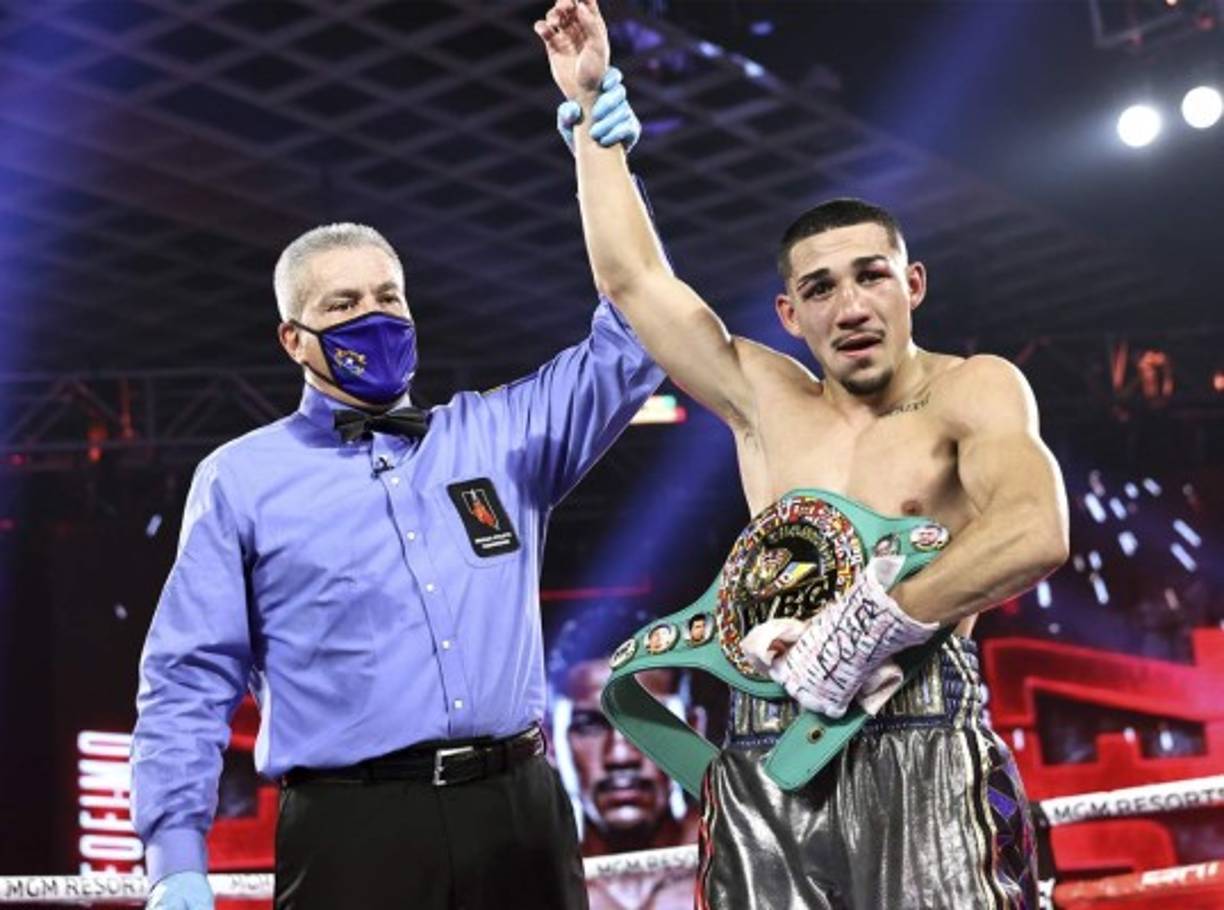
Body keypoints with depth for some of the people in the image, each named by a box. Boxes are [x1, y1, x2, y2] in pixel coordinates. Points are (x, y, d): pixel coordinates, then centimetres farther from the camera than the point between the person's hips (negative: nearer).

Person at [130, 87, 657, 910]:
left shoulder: (500, 435, 15)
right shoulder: (242, 479, 7)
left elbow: (628, 352, 12)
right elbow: (190, 680, 5)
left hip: (520, 818, 3)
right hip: (352, 830, -3)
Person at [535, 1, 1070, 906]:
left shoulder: (975, 390, 4)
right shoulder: (766, 398, 17)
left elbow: (1034, 535, -16)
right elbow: (632, 278, 20)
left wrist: (864, 630, -18)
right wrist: (591, 110, 21)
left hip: (922, 756, -4)